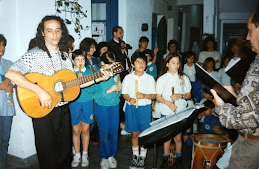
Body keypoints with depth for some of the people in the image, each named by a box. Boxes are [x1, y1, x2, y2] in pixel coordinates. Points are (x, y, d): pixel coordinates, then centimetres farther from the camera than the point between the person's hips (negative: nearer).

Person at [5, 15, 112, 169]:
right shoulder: (34, 54, -11)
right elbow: (10, 73, -26)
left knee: (65, 153, 17)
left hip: (63, 110, 6)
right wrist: (40, 91, -30)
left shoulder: (64, 56, 9)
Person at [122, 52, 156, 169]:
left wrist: (144, 96, -18)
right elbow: (124, 93, 5)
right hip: (131, 107, 1)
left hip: (145, 108, -1)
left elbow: (154, 95, 1)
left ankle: (142, 157, 20)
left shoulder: (149, 78, 2)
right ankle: (135, 156, 26)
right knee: (134, 133, 9)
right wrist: (130, 99, -15)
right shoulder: (128, 77, 4)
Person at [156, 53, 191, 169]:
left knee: (178, 136, 7)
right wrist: (168, 103, -18)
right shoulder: (161, 79, -1)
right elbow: (158, 97, -1)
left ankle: (178, 158, 26)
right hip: (166, 112, 0)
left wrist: (180, 96, -13)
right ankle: (165, 158, 24)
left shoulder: (184, 78, 3)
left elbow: (188, 95, 7)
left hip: (181, 112, 1)